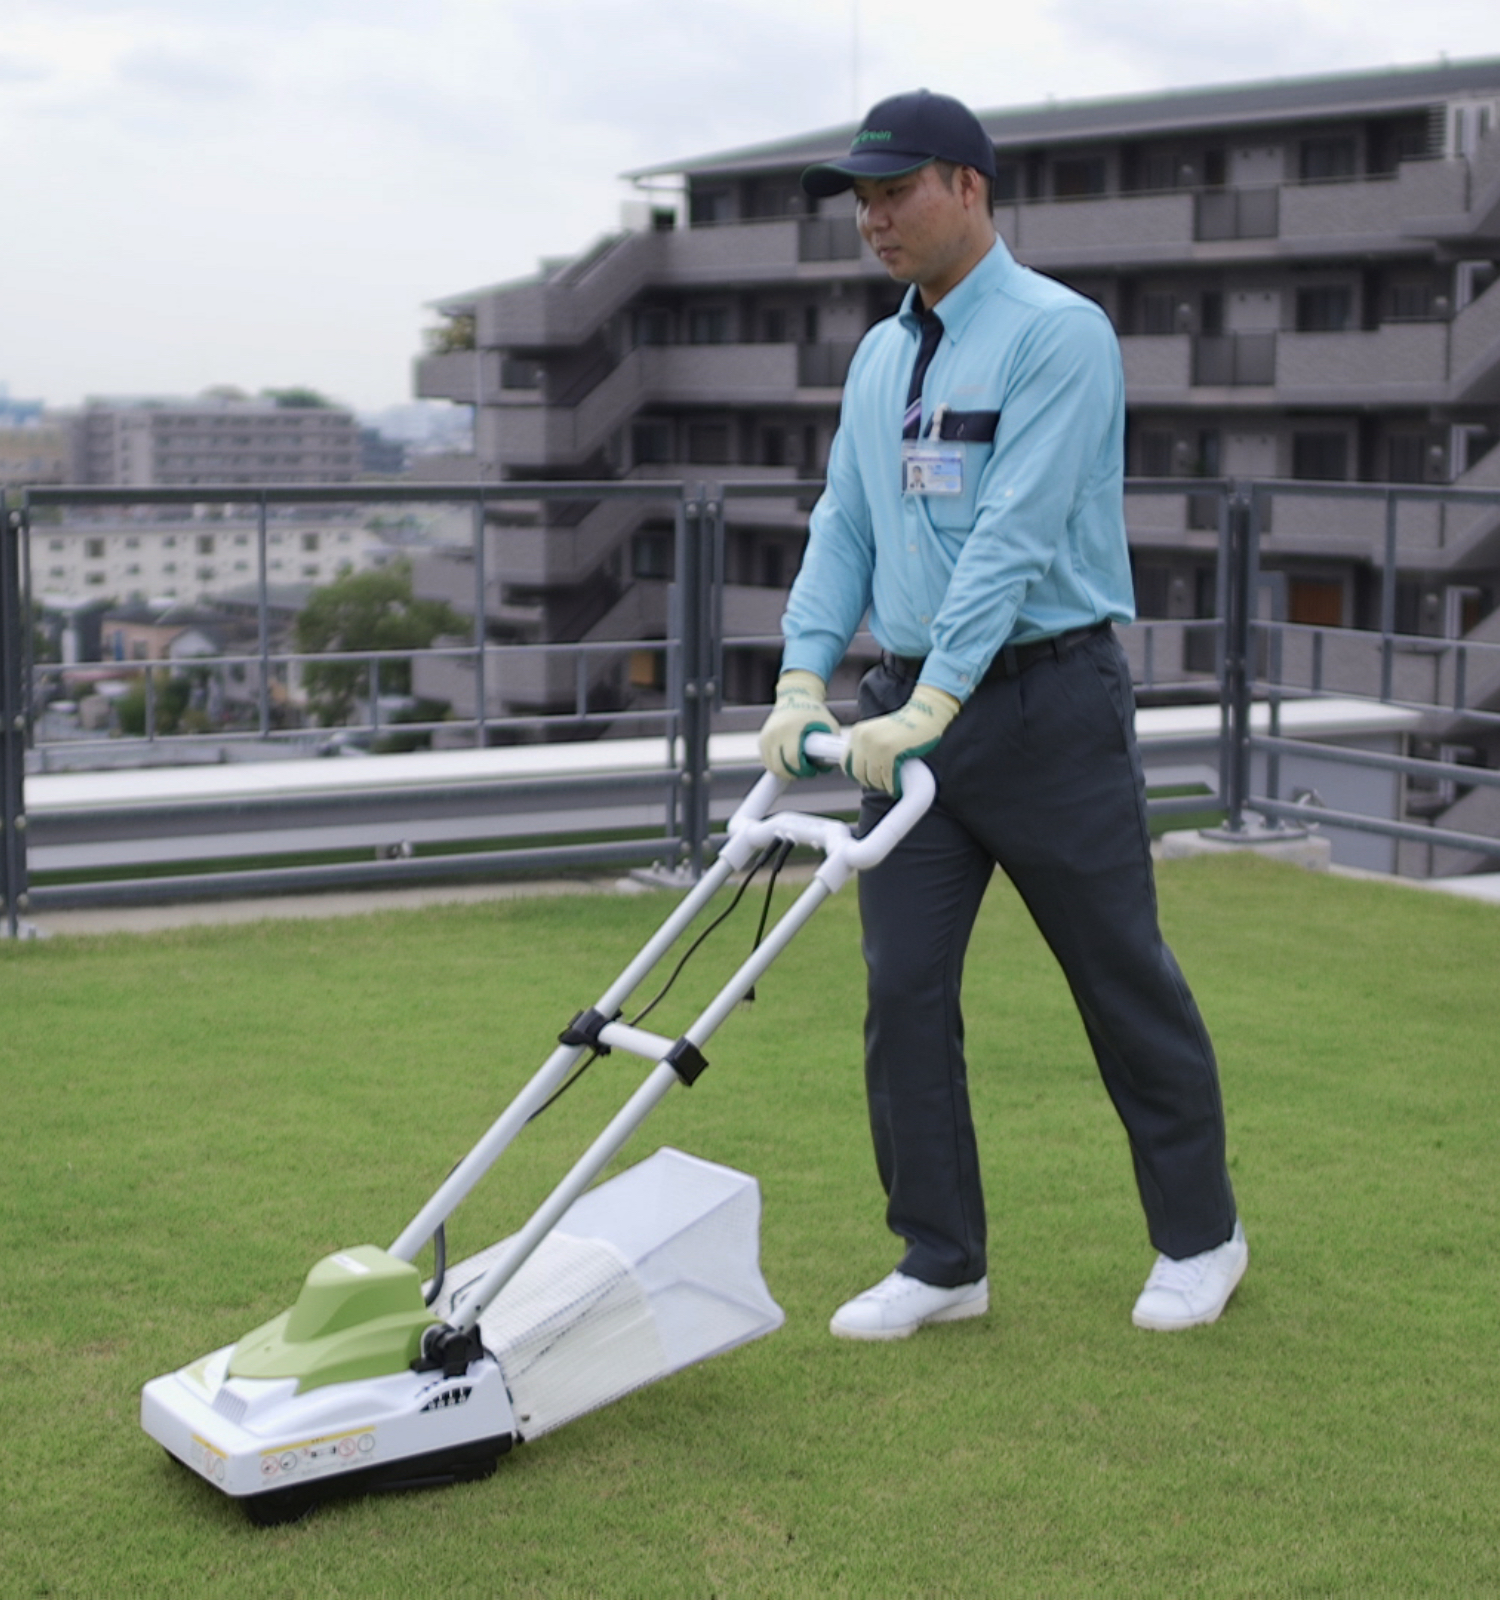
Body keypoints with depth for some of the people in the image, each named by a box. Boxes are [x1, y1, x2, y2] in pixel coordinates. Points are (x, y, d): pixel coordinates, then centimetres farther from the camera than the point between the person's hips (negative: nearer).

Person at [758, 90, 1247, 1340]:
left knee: (1124, 978, 5)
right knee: (903, 987, 2)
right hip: (910, 706, 7)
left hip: (1046, 697, -6)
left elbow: (1015, 536, -21)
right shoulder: (880, 357, 12)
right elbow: (843, 527, 10)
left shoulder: (1057, 334, -12)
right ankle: (941, 1262, 14)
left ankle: (1200, 1236, 22)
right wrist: (805, 681, -5)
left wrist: (928, 710, -28)